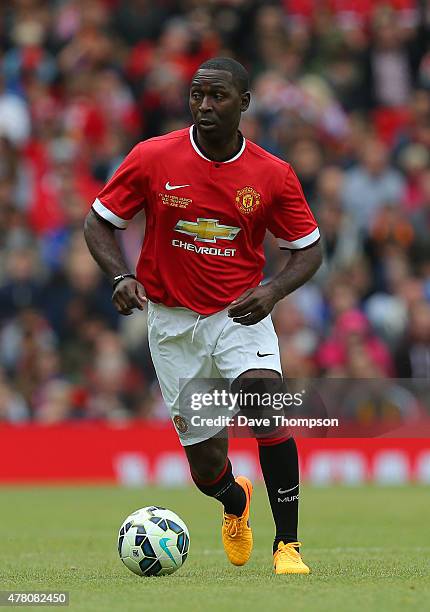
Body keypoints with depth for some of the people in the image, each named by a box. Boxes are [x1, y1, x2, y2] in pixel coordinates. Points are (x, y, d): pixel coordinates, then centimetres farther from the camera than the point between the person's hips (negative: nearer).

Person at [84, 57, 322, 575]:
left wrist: (271, 291, -16)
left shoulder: (273, 175, -7)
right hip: (172, 319, 0)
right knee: (207, 466, 2)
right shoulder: (152, 158, -9)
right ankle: (235, 502, 41)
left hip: (240, 314, 0)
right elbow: (98, 222, 1)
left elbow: (308, 249, 3)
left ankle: (287, 543, -16)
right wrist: (121, 277, -17)